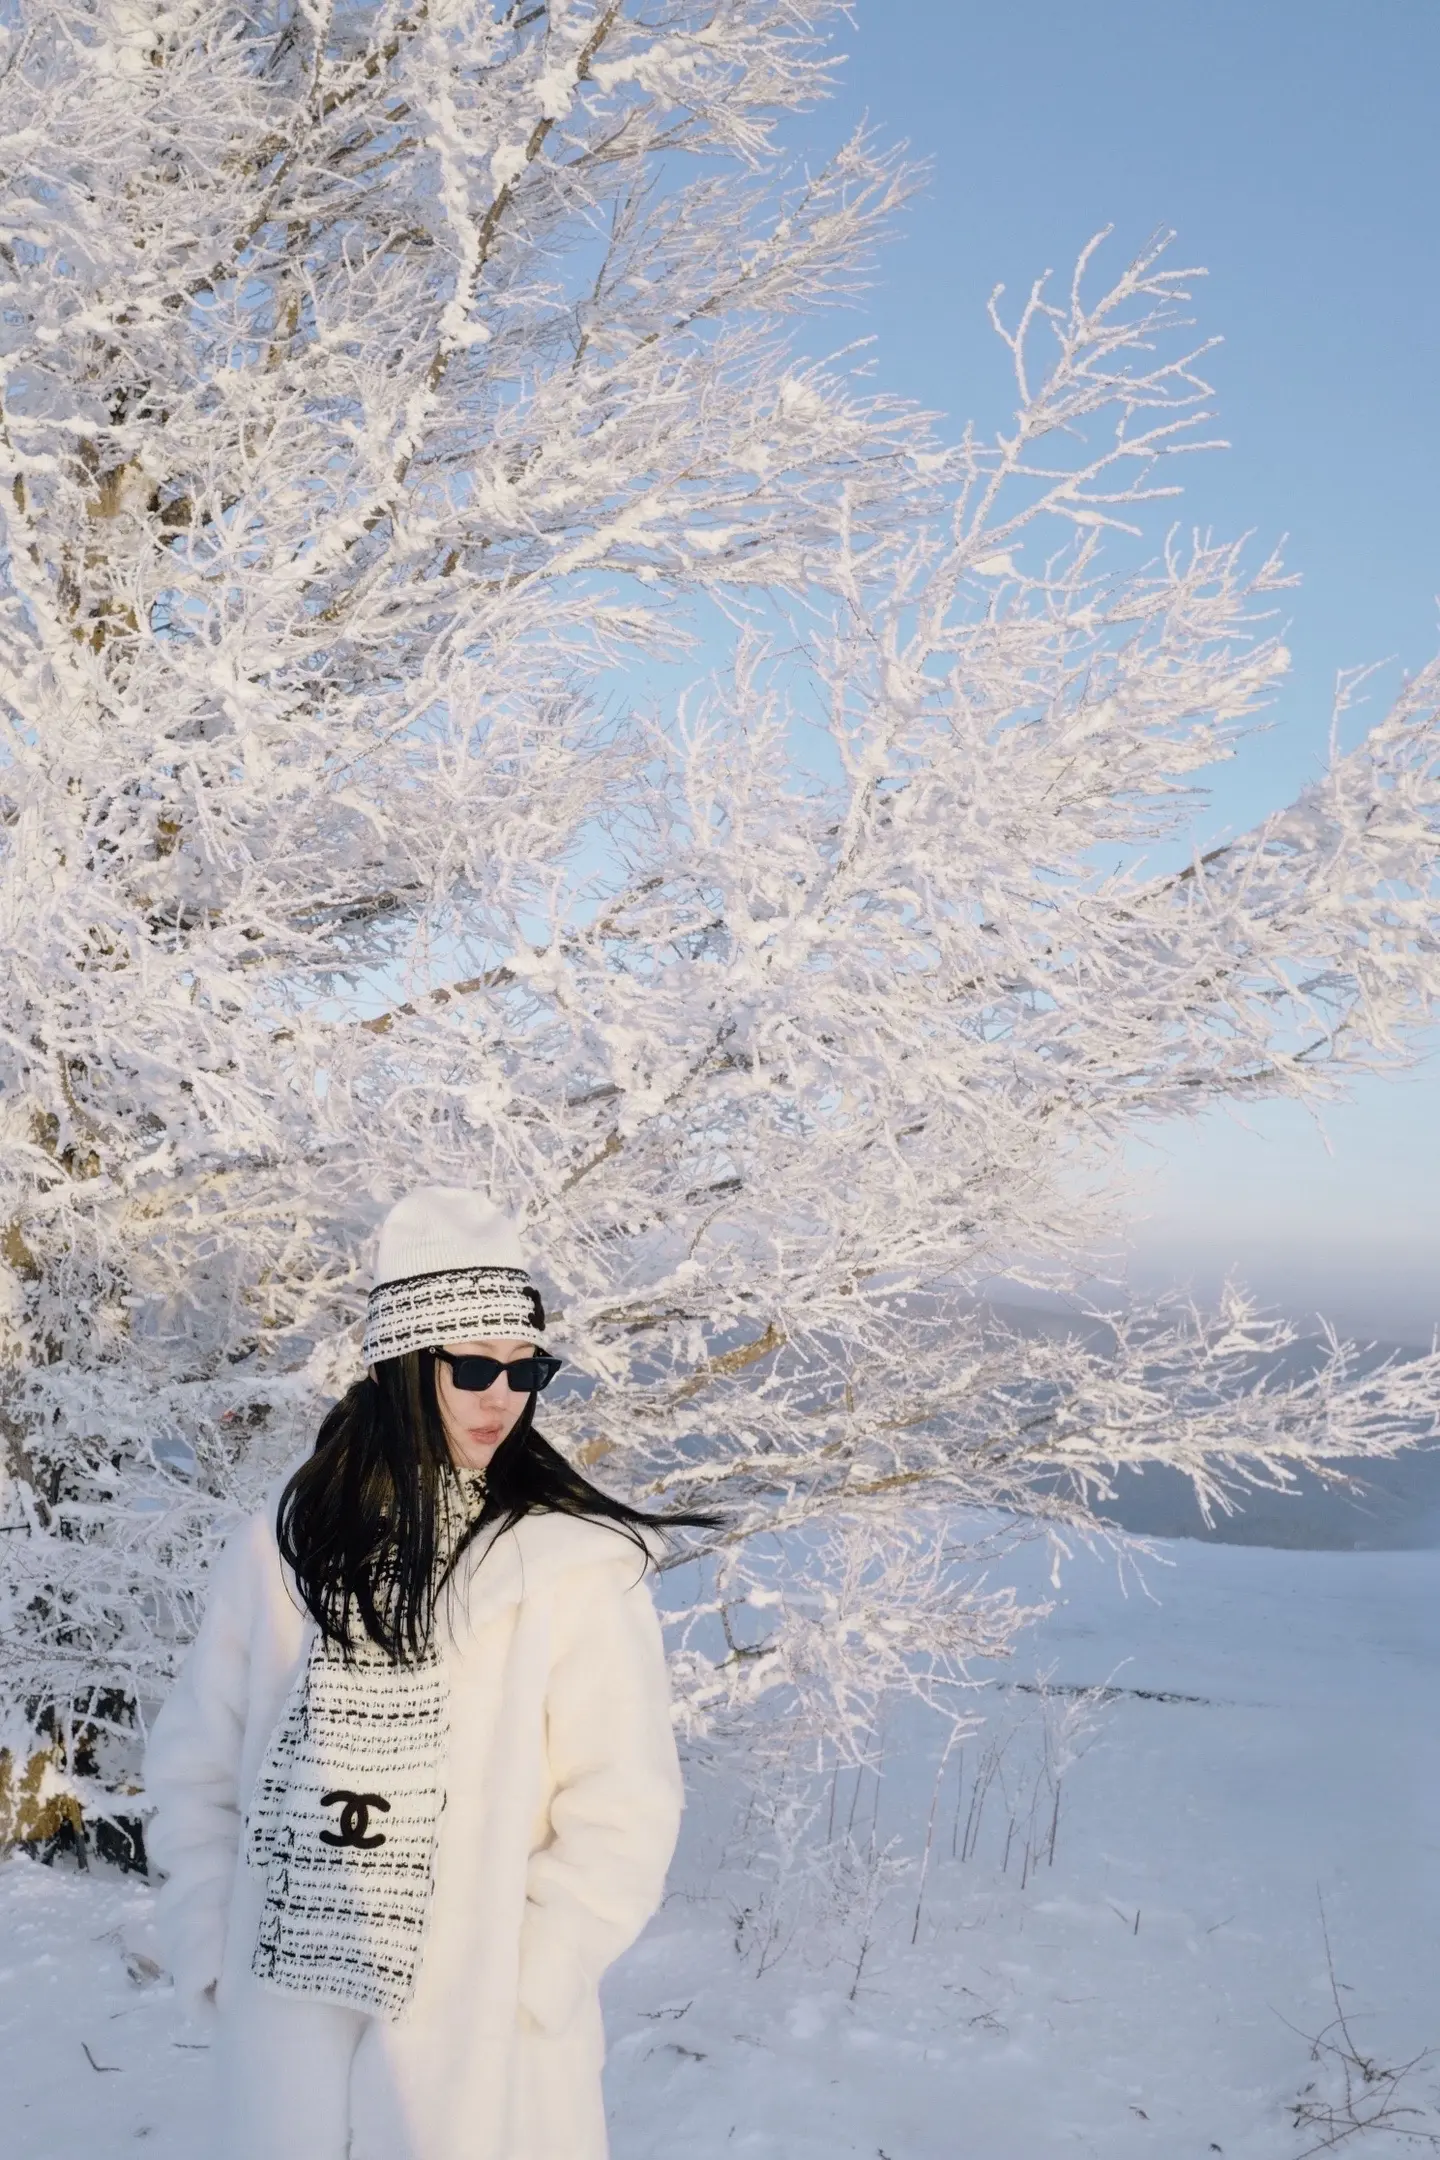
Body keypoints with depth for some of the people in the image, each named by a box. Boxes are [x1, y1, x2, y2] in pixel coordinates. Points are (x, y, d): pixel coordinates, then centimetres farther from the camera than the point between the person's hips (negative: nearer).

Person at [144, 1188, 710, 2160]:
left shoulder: (579, 1559, -10)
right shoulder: (293, 1531, -1)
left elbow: (623, 1808, -10)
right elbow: (198, 1757, 6)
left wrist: (522, 1986, -13)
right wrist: (211, 1951, -1)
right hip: (286, 2022, 3)